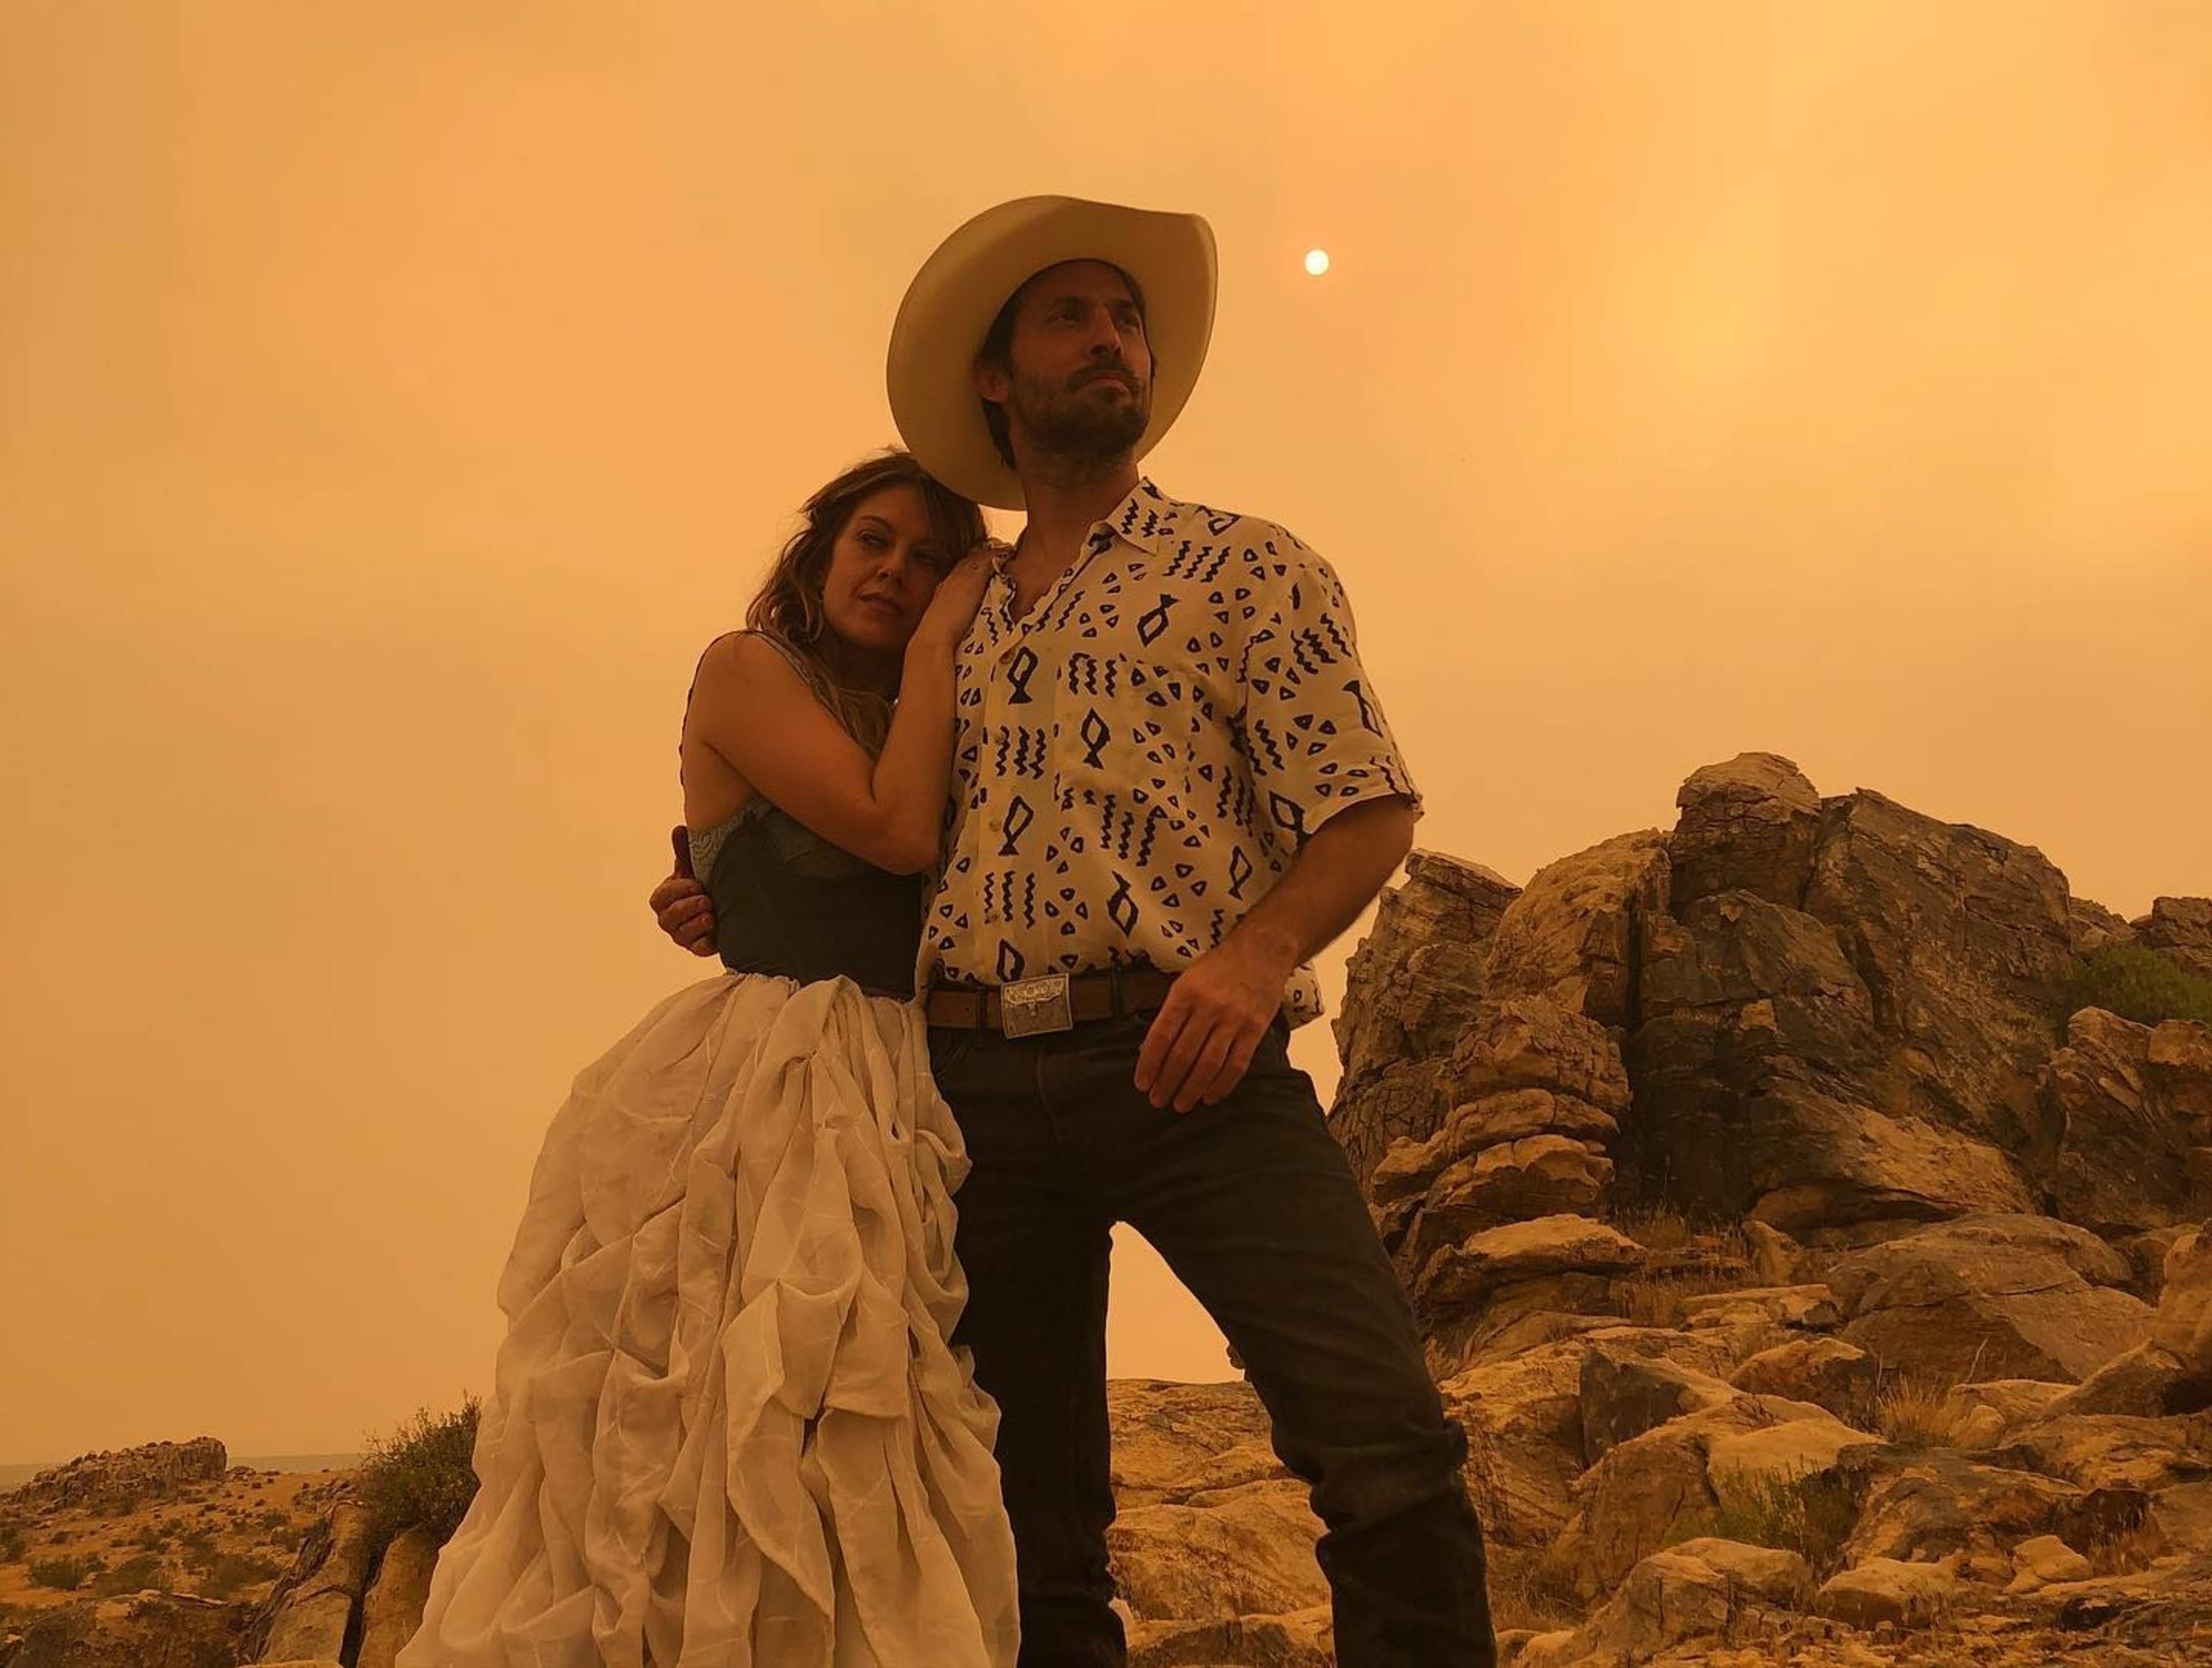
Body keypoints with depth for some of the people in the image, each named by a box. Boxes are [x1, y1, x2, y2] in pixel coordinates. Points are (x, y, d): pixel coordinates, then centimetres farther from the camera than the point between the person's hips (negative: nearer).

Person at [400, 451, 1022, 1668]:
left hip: (887, 1106, 7)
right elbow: (898, 830, -12)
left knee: (852, 1491, 5)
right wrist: (937, 644, -2)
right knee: (725, 1451, -7)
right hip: (760, 1097, -7)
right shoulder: (747, 668, 1)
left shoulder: (911, 729, 21)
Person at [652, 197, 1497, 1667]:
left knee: (1386, 1448, -19)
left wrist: (1256, 953, -20)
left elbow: (1367, 813, 0)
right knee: (1034, 1529, 7)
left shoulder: (1243, 567, 8)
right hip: (977, 1084, 4)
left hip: (1181, 1063, -4)